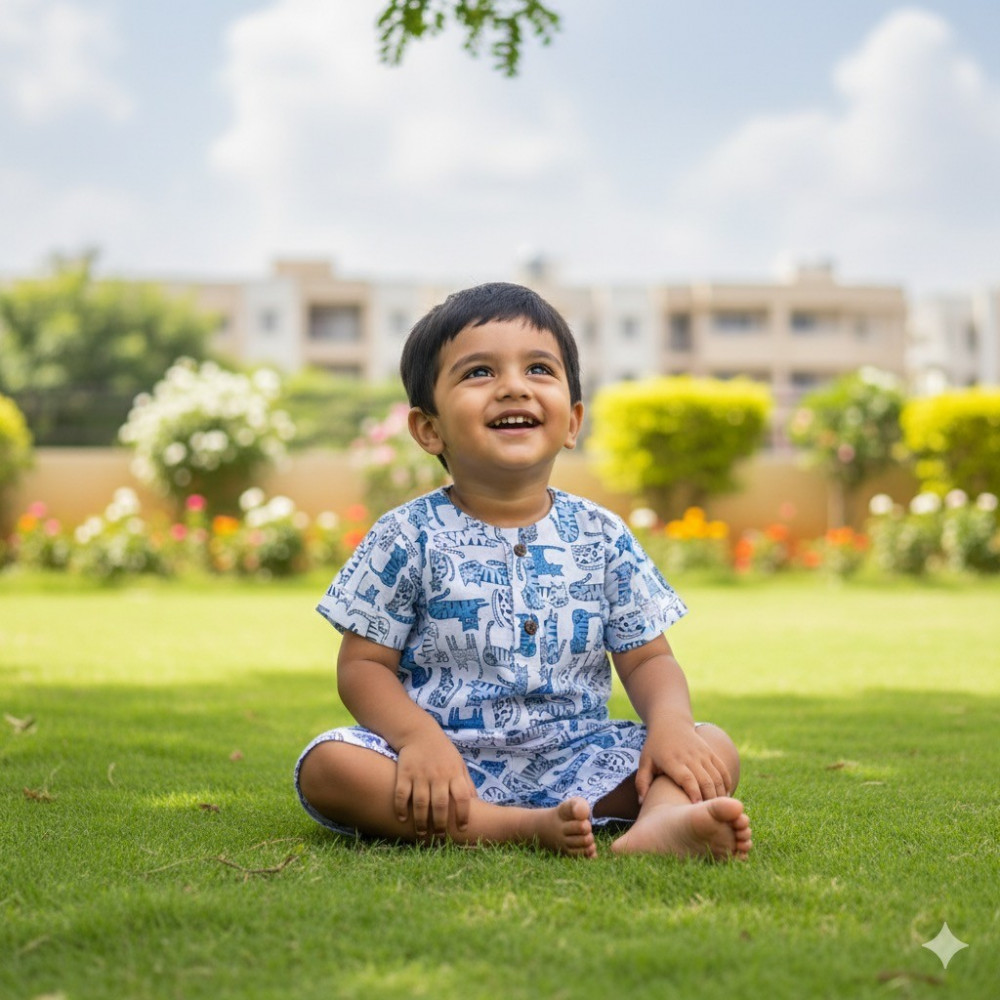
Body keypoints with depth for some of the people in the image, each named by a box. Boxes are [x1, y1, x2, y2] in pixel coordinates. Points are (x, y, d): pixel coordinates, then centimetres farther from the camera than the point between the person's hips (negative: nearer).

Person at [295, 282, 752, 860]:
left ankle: (655, 824, -47)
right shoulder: (411, 537, -3)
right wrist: (419, 737, -22)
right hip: (449, 764, -2)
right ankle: (528, 828, -36)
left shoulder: (602, 536, 3)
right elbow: (364, 665, -3)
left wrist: (671, 719, -16)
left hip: (574, 759, 3)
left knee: (713, 750, -14)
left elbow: (647, 658, 7)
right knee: (327, 766, -29)